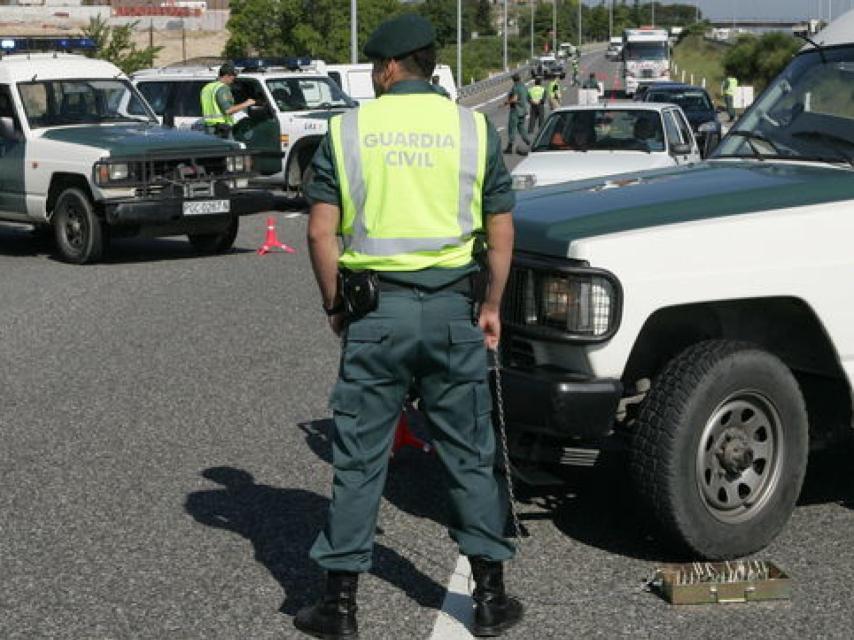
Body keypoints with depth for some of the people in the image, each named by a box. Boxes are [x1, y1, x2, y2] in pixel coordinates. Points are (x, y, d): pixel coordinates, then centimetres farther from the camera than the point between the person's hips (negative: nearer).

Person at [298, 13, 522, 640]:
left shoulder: (347, 130, 1)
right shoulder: (474, 128, 4)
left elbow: (321, 232, -3)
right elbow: (501, 231, 4)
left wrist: (335, 305, 8)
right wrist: (492, 305, 14)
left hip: (375, 310, -1)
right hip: (453, 307, 1)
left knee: (359, 458, 6)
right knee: (471, 454, 11)